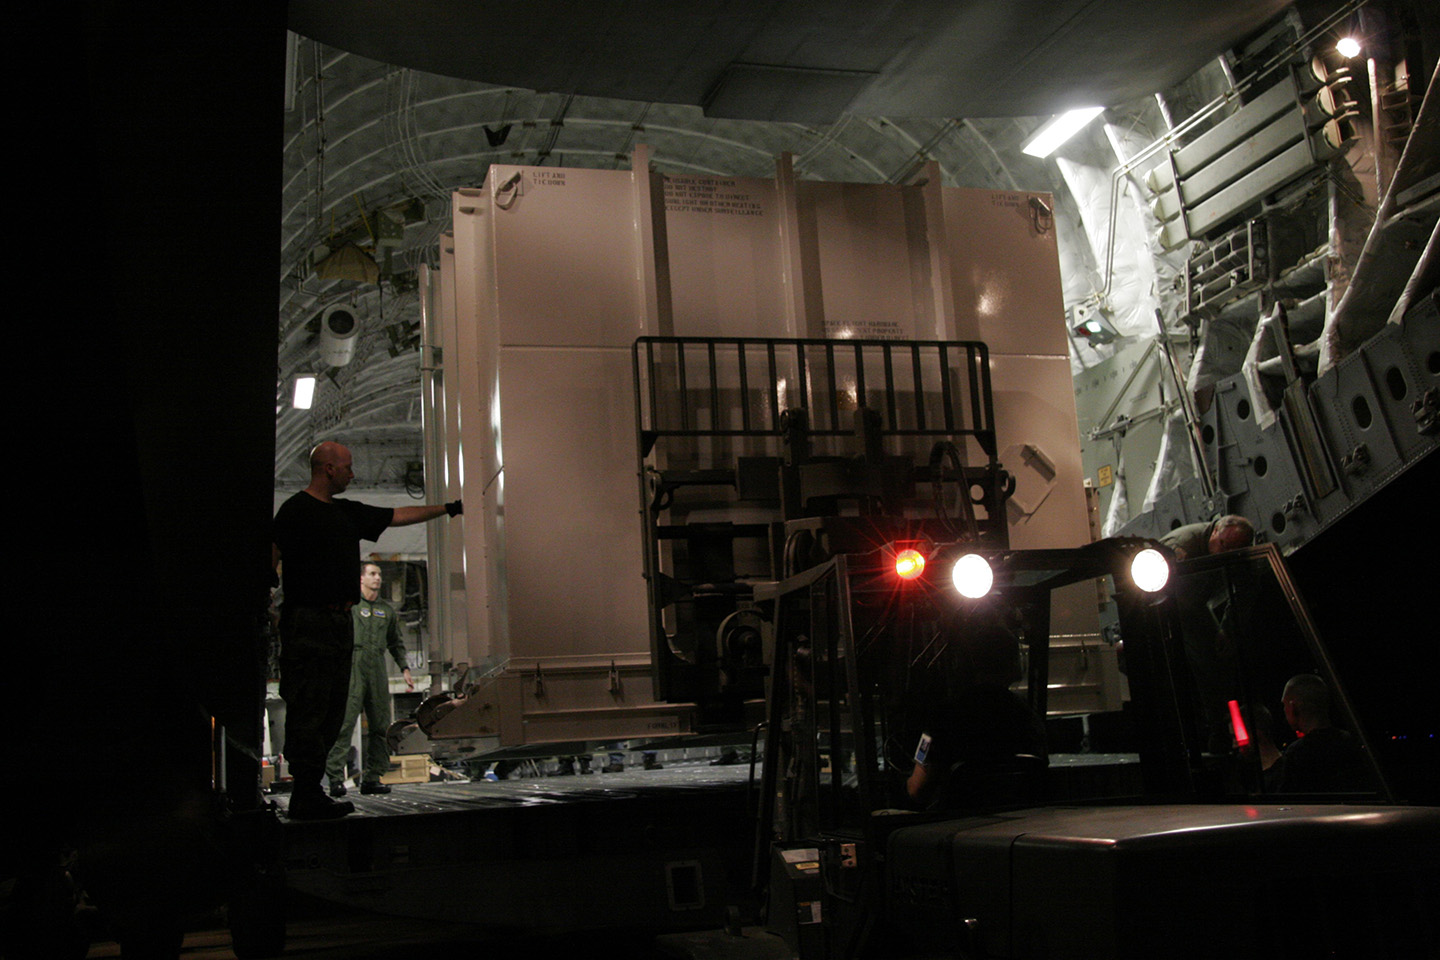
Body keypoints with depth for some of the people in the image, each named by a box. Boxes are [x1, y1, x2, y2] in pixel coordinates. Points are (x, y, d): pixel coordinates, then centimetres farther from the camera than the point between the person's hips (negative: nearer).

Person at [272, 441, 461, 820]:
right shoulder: (296, 509, -6)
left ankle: (309, 791, 14)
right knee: (307, 712, -8)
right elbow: (270, 559, -11)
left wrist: (448, 508, 29)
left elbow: (397, 516, 26)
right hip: (308, 622, -9)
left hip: (340, 623, 9)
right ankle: (305, 800, -5)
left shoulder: (347, 512, 18)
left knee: (332, 713, 9)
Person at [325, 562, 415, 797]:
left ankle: (371, 778, 9)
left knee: (380, 725, 4)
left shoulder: (387, 610, 20)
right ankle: (335, 777, -15)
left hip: (378, 670, 6)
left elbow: (396, 643, 26)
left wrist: (404, 668, 17)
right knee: (344, 722, -14)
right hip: (352, 666, -5)